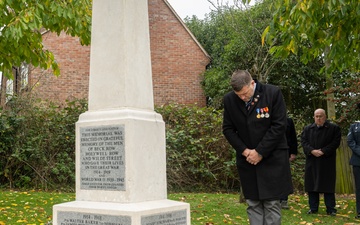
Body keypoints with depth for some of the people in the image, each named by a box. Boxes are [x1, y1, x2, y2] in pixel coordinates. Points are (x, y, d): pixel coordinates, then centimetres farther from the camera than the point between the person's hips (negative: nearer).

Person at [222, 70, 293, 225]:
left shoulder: (273, 93, -12)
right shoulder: (229, 100, -4)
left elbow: (279, 126, -12)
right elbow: (228, 129, 3)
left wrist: (260, 152, -13)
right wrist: (244, 151, -9)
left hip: (272, 158, -3)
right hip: (247, 159, 3)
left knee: (272, 203, -1)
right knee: (253, 204, 5)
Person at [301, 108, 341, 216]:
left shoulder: (334, 128, 2)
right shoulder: (307, 129, 12)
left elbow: (336, 142, -5)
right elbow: (303, 141, 4)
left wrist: (323, 151, -14)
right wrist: (312, 151, -13)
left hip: (327, 161, -3)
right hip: (312, 162, 3)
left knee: (328, 185, -1)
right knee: (312, 184, 4)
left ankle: (331, 209, 5)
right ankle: (313, 208, 12)